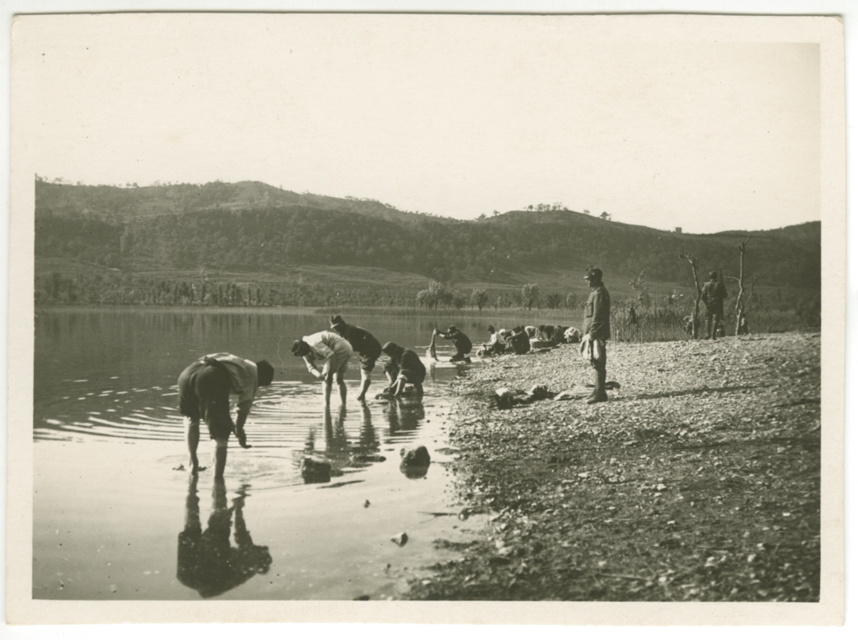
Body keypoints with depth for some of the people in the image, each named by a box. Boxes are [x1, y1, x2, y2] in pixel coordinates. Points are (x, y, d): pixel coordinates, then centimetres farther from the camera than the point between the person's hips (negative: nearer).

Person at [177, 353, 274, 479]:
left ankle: (192, 464, 36)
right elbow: (244, 408, 21)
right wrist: (239, 431, 37)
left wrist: (230, 423, 57)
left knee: (191, 417, 34)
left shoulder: (235, 362, 41)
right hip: (212, 379, -7)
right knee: (220, 435, 5)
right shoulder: (253, 372, 23)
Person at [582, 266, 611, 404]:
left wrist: (591, 333, -19)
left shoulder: (599, 293, -14)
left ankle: (600, 393, -9)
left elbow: (597, 315, -19)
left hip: (597, 334, -11)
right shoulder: (595, 292, 19)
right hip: (595, 334, 11)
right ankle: (598, 391, 19)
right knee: (596, 363, 13)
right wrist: (588, 333, 22)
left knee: (598, 363, -9)